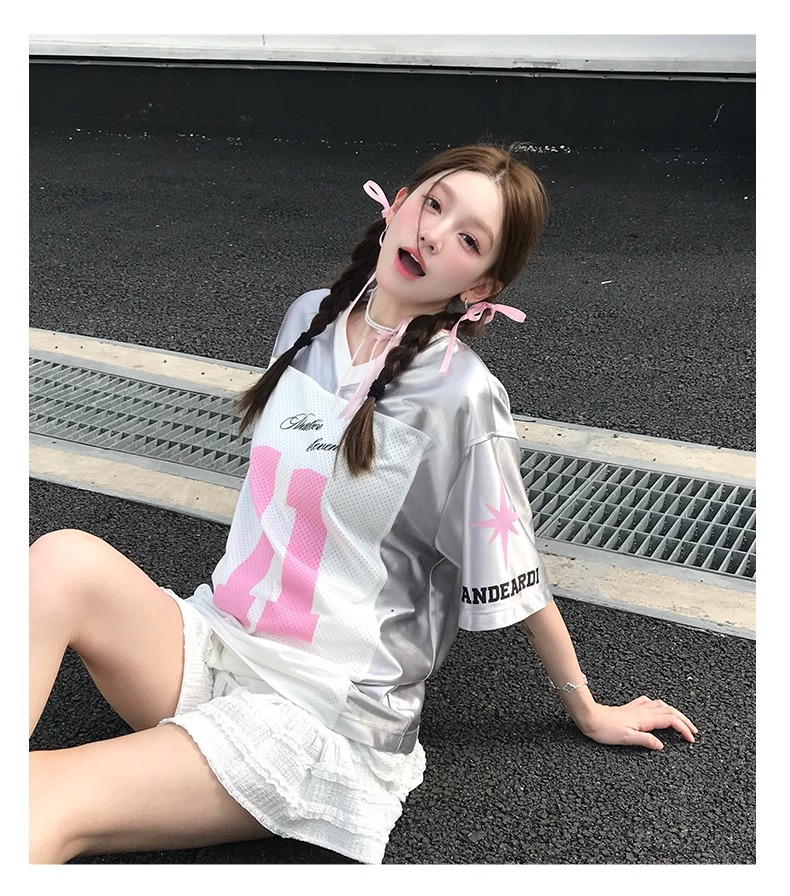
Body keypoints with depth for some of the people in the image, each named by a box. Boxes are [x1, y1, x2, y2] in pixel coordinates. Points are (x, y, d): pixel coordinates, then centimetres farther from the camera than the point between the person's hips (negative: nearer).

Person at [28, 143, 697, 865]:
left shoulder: (461, 395, -15)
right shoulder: (310, 318, 4)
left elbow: (516, 580, -6)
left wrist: (589, 712, 3)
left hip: (329, 711, -6)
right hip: (216, 643, 6)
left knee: (50, 807, -28)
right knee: (63, 558, -24)